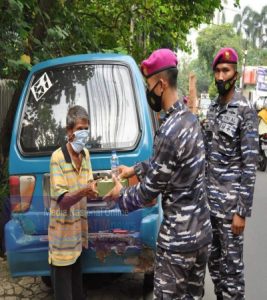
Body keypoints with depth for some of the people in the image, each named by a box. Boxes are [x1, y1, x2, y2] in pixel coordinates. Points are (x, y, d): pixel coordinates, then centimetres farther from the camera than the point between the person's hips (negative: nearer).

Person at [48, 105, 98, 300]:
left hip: (78, 229, 6)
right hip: (62, 233, -6)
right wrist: (84, 191, -36)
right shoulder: (58, 157, -16)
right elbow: (62, 200, -21)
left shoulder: (85, 154, 4)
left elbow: (89, 187, 4)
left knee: (77, 280, 21)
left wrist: (95, 189, -16)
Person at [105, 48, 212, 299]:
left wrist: (120, 195, 2)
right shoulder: (189, 118, 5)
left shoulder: (169, 132, -25)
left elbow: (150, 189, -15)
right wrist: (134, 169, 26)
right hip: (201, 230, 9)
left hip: (178, 238, -9)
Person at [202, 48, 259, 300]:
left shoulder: (246, 111, -11)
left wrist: (242, 211, -17)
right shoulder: (212, 108, 10)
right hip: (209, 198, 7)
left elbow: (250, 165, -15)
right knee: (213, 260, 17)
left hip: (230, 201, -7)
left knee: (231, 263, 5)